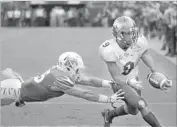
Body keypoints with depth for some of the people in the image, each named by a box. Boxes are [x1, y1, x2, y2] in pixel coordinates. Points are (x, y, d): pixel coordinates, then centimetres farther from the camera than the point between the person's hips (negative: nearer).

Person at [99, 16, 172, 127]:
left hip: (134, 80, 6)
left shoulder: (139, 42, -18)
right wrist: (129, 82, -44)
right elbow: (116, 77, -24)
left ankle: (109, 114, 49)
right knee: (142, 105, -25)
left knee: (133, 110, 23)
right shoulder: (109, 50, -28)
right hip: (120, 83, -6)